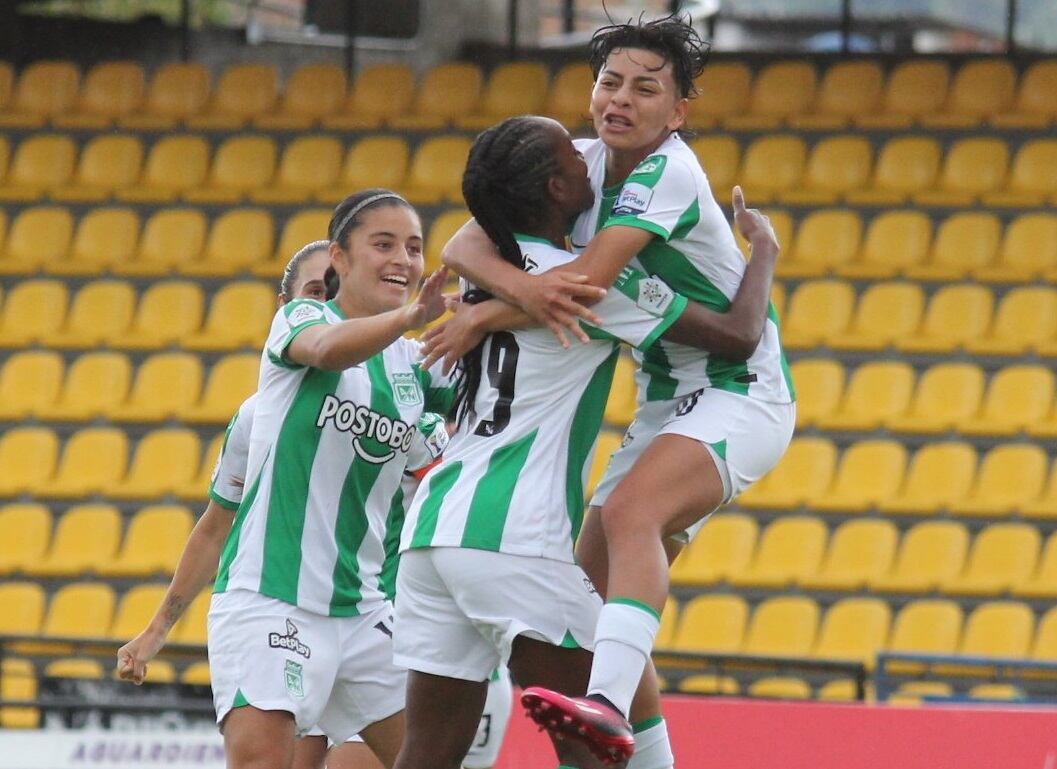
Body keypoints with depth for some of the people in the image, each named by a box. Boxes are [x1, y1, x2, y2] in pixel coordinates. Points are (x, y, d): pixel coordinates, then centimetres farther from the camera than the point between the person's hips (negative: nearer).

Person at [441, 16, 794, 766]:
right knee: (593, 591, 6)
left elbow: (588, 280, -32)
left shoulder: (670, 173, -21)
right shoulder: (578, 165, 0)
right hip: (668, 404, 9)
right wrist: (519, 284, -31)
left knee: (630, 510, -35)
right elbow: (466, 244, -9)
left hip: (740, 395, -9)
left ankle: (610, 705, -54)